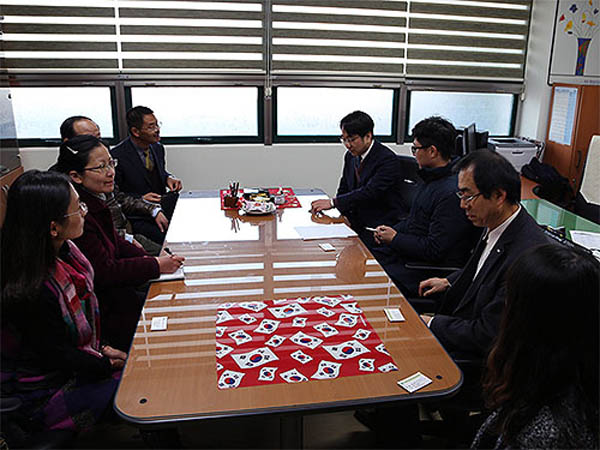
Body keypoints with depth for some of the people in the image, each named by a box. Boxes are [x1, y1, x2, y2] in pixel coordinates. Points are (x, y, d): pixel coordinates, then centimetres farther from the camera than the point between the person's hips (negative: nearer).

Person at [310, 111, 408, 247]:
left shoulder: (388, 159, -15)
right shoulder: (350, 156, 9)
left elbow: (370, 192, -25)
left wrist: (333, 202, -29)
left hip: (382, 225, -6)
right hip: (357, 221, 7)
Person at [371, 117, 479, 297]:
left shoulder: (452, 194, -24)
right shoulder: (431, 178, 8)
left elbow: (434, 250, -24)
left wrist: (395, 239, -12)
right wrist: (391, 230, 4)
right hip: (404, 253, 9)